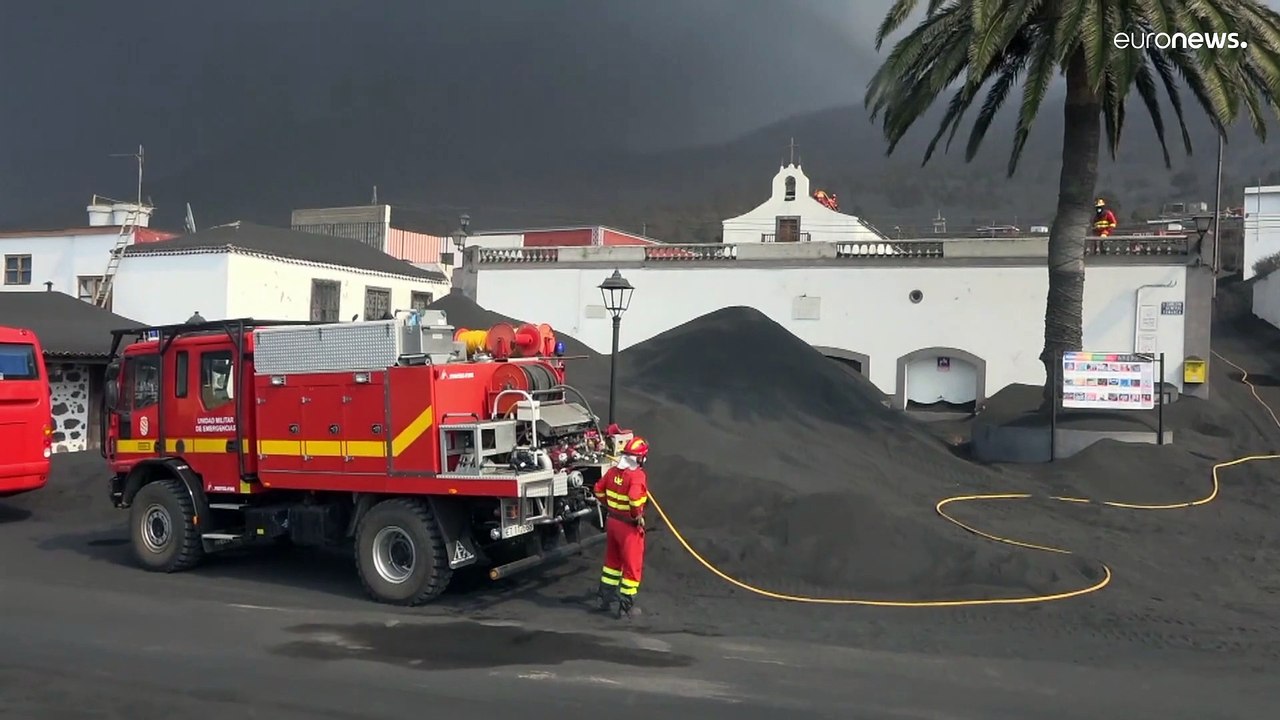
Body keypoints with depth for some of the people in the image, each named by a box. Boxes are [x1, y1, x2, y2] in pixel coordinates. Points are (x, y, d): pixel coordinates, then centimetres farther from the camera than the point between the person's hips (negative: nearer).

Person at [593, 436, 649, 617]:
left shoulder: (613, 471, 1)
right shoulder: (637, 475, -22)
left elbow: (599, 490, 10)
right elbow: (635, 498, -36)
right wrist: (638, 516, -19)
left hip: (612, 521, 8)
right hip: (629, 526, -8)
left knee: (612, 560, 23)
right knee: (632, 565, 5)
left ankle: (605, 598, 33)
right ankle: (626, 606, 11)